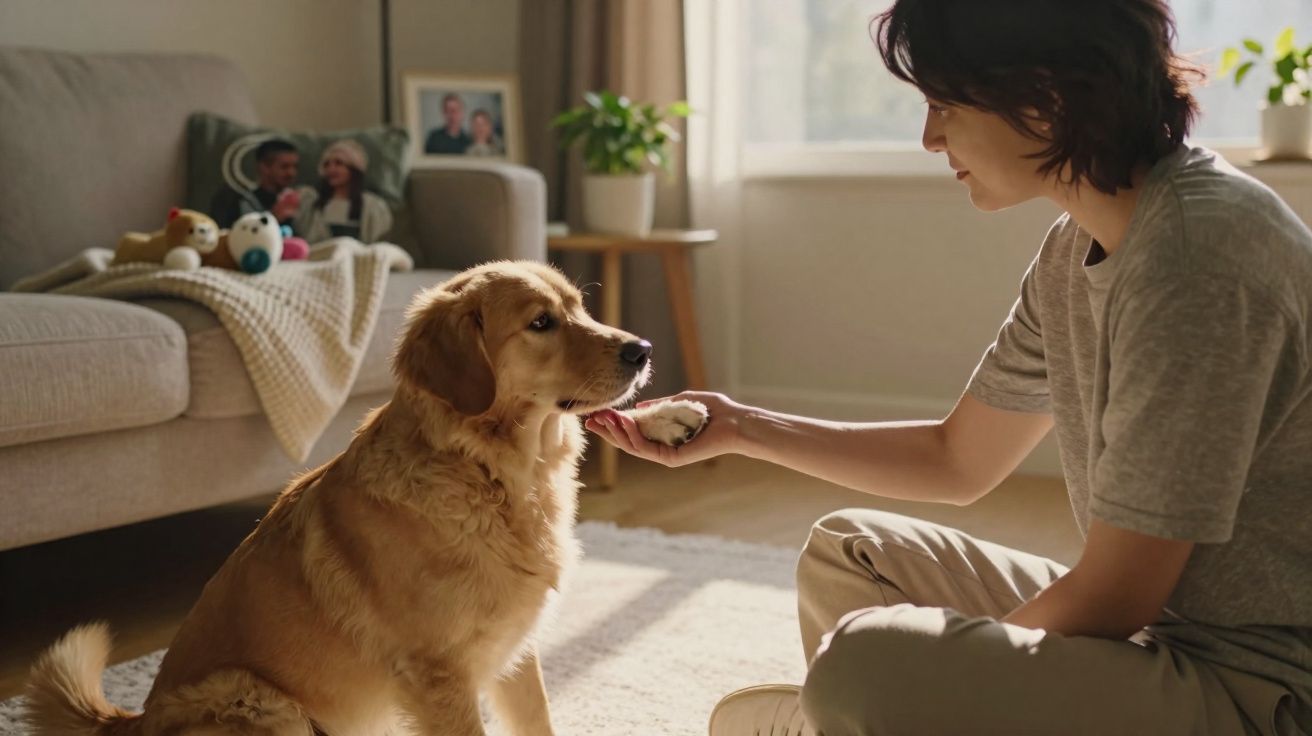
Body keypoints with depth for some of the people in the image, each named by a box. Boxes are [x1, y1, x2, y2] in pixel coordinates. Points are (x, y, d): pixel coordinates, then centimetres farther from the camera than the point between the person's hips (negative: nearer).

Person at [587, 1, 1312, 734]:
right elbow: (957, 460, 16)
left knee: (870, 668, -28)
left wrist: (956, 676, -7)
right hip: (1156, 629, 9)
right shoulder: (1077, 247, 5)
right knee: (847, 553, 18)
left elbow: (1111, 598, -21)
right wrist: (738, 426, 13)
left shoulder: (1198, 249, -23)